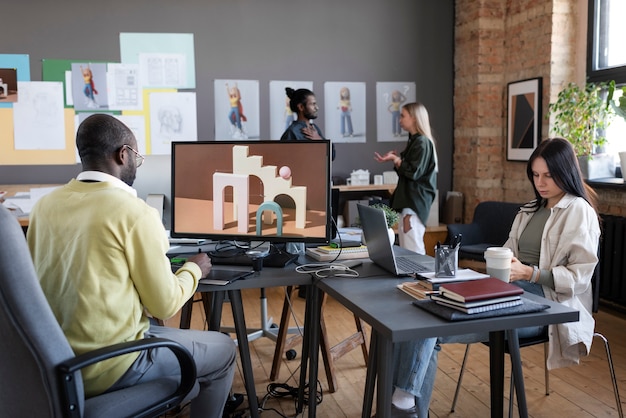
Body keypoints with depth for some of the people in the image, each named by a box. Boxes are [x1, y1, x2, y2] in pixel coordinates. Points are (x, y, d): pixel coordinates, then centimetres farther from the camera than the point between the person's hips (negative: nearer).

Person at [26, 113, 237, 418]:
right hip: (107, 367, -7)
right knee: (224, 350, 14)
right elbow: (165, 305, -12)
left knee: (176, 334, 31)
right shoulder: (135, 213, -18)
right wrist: (193, 270, 6)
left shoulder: (45, 204, 2)